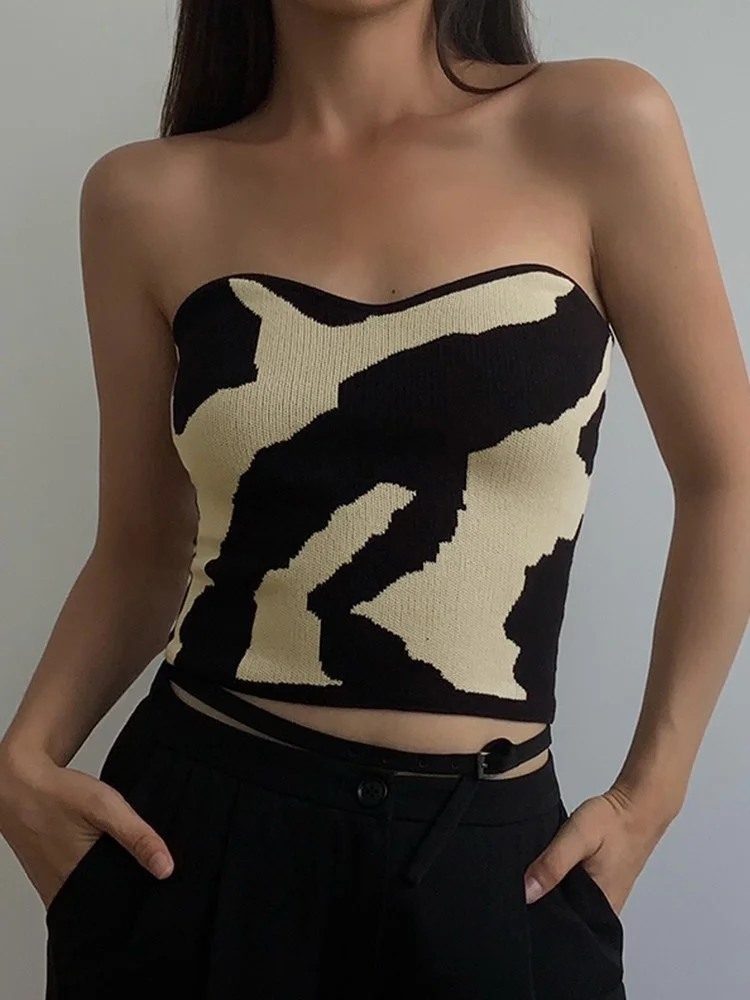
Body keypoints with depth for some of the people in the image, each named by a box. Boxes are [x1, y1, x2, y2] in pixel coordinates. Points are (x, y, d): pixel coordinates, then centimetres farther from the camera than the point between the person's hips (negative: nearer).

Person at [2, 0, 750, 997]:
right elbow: (144, 549, 6)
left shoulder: (599, 128, -6)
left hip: (488, 858, 0)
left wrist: (650, 794, 1)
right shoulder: (149, 198, -1)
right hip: (193, 834, 2)